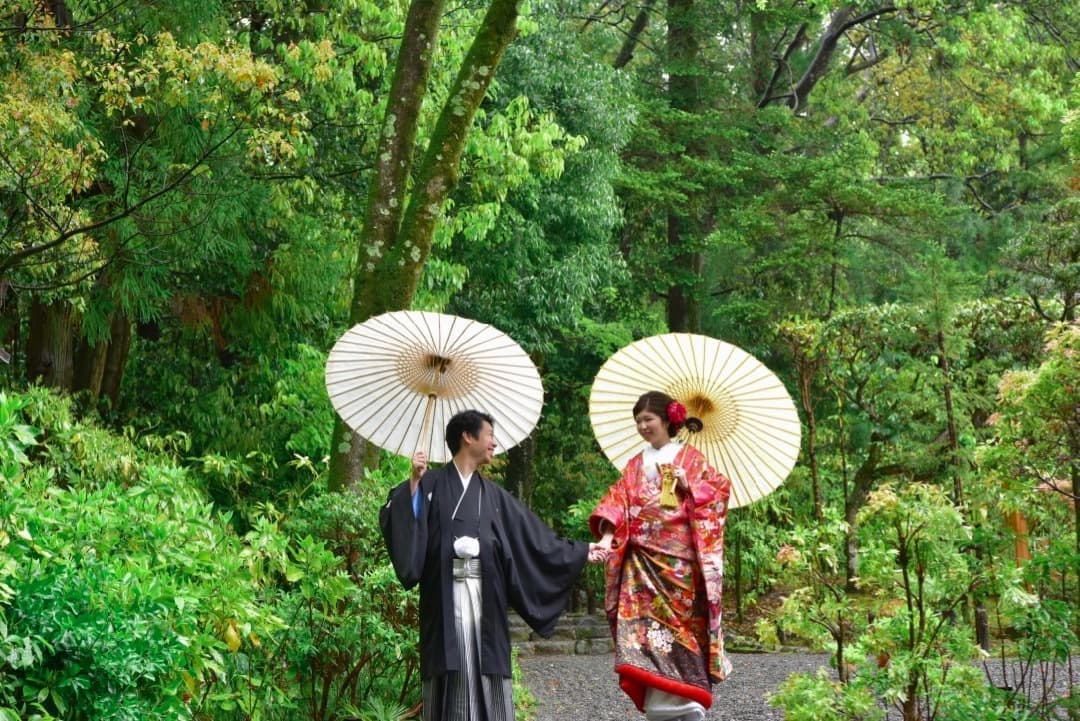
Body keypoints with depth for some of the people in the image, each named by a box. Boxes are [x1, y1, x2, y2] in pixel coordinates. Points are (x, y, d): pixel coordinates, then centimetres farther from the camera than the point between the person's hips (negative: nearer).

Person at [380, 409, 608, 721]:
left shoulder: (494, 495, 18)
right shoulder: (432, 483, 5)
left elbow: (534, 537, 20)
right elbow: (396, 518, -7)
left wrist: (580, 552, 19)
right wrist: (414, 481, -18)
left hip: (485, 595, 4)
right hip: (446, 595, -4)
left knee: (486, 669, 0)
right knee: (451, 673, -6)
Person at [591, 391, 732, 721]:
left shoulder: (689, 457, 5)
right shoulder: (636, 465, 15)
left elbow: (721, 487, -1)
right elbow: (617, 502, 4)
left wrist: (688, 485, -15)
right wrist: (608, 536, -12)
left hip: (679, 560, -3)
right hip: (642, 560, 4)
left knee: (680, 625, -5)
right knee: (643, 626, -5)